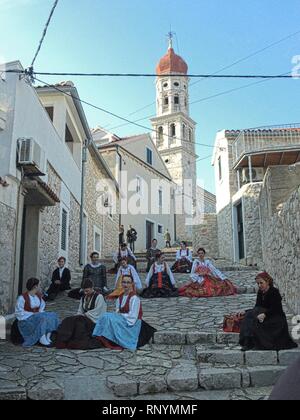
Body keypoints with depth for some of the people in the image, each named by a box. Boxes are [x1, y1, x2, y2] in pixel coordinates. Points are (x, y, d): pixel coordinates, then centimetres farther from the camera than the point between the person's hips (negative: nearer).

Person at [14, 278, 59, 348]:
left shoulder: (38, 296, 4)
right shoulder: (22, 298, -16)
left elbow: (42, 306, 19)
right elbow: (19, 313, -14)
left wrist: (40, 313, -3)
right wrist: (33, 314, -19)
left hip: (38, 316, 7)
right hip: (26, 320, -7)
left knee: (52, 316, -16)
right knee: (42, 318, -32)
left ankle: (48, 337, -21)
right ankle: (42, 339, -25)